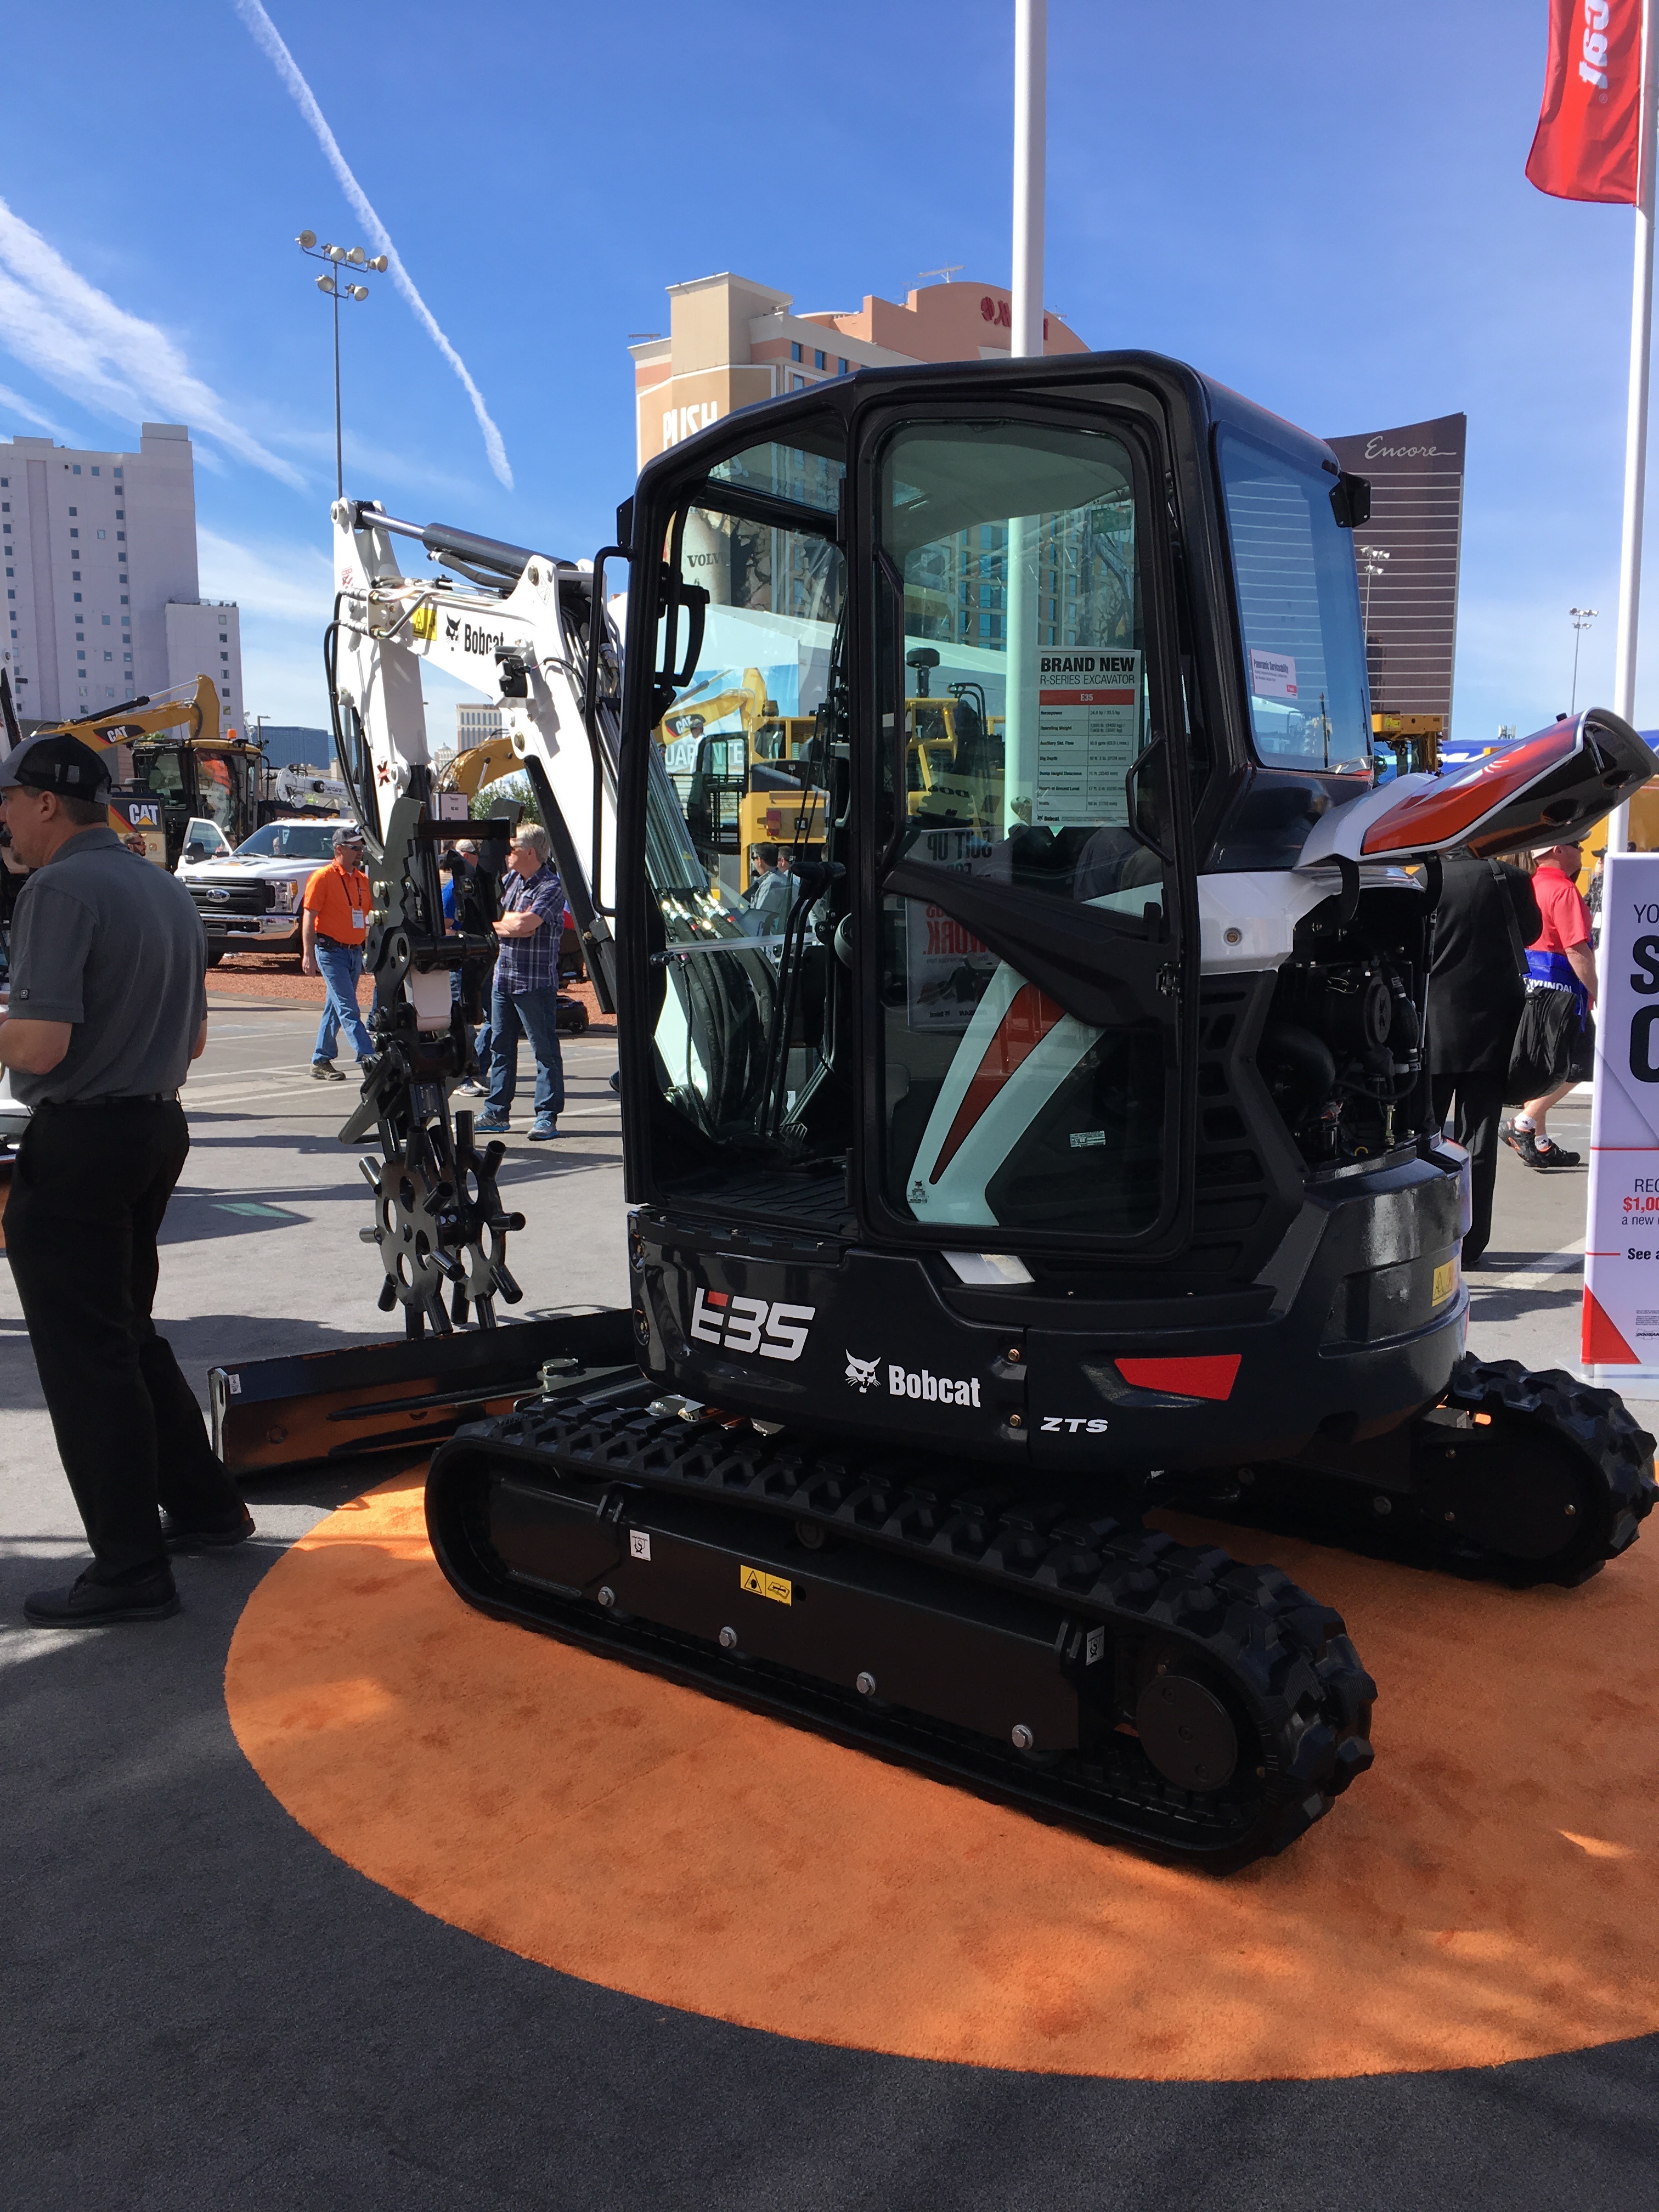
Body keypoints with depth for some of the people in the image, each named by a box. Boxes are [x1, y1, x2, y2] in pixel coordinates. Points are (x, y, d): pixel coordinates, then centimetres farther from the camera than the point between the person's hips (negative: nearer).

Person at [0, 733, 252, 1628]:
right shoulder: (166, 890, 13)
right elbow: (193, 1040, 18)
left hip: (77, 1143, -9)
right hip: (157, 1128, 9)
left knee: (83, 1359, -1)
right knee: (128, 1334, 21)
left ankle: (130, 1570, 4)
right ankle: (202, 1504, 28)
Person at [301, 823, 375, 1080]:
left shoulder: (362, 880, 12)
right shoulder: (323, 877, -8)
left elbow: (375, 912, 20)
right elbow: (309, 917, -11)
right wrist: (308, 954, -17)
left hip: (355, 952, 7)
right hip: (331, 952, -7)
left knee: (336, 1008, 12)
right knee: (348, 1009, -10)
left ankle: (321, 1061, 19)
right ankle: (368, 1056, -15)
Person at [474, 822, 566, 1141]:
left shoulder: (552, 886, -11)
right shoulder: (509, 880, 13)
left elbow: (525, 924, -22)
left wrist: (504, 919, -3)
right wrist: (516, 921, -10)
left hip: (535, 981, -8)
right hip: (504, 976, 8)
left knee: (545, 1050, -1)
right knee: (500, 1046, 12)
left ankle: (547, 1117, 4)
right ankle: (496, 1113, 20)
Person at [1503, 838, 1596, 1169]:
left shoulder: (1532, 885, 14)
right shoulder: (1563, 889, -15)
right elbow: (1577, 950, -20)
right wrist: (1597, 994, -15)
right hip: (1558, 989, -9)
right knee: (1575, 1065, -2)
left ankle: (1538, 1144, 17)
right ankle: (1523, 1125, -8)